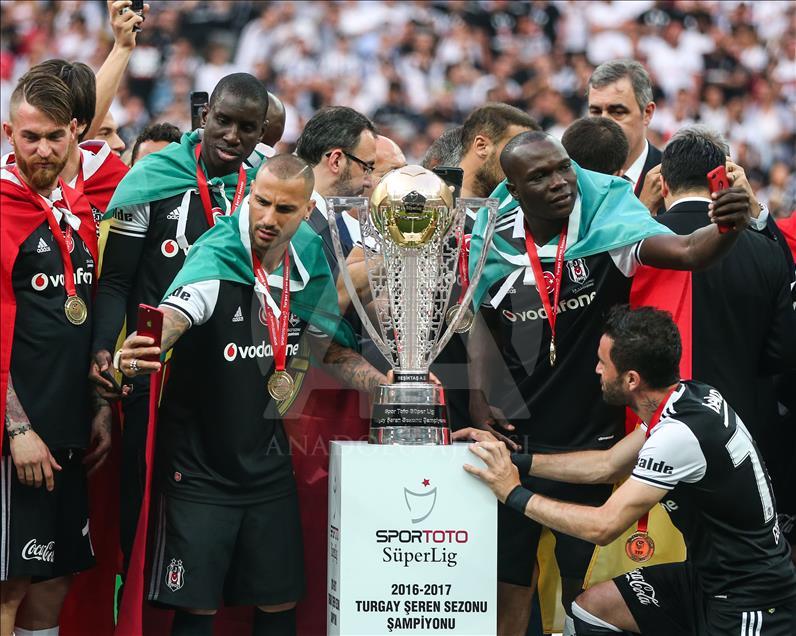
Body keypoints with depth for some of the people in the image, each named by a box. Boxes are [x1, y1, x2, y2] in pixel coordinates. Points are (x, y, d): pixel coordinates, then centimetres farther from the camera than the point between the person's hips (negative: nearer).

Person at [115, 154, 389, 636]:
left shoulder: (309, 259, -1)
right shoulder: (217, 257, -19)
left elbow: (330, 348, 15)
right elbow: (173, 315, -39)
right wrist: (140, 350, -61)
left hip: (269, 465, 5)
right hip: (200, 466, -5)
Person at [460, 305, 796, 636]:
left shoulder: (680, 434, -26)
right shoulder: (690, 395, 0)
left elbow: (603, 526, -21)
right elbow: (607, 465, 13)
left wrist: (515, 494, -11)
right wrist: (516, 461, 10)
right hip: (711, 573, 9)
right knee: (591, 608, 11)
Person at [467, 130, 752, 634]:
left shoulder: (607, 224, -11)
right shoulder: (496, 243, -2)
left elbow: (687, 252, -25)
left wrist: (729, 229, -45)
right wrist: (479, 399, 0)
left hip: (592, 435, -2)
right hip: (516, 435, 2)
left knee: (583, 581, 9)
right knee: (508, 578, 7)